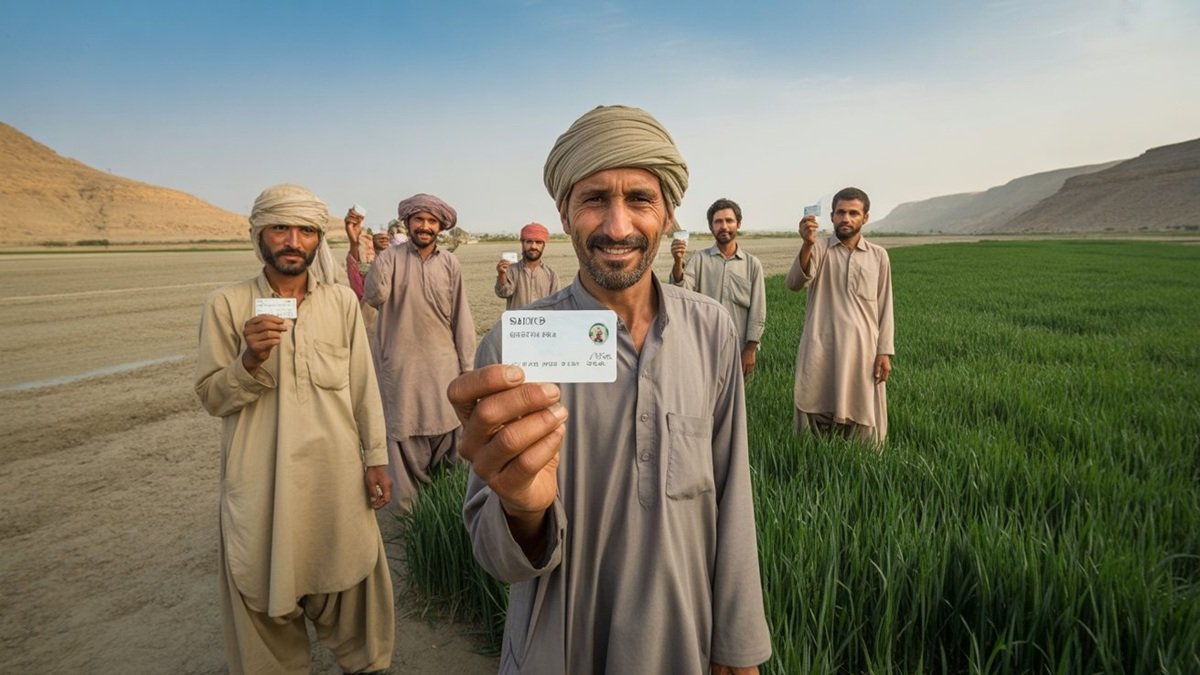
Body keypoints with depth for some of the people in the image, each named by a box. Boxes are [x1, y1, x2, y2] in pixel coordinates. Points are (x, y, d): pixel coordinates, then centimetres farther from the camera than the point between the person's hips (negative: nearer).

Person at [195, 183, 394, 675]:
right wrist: (249, 360, -21)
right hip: (261, 483, -1)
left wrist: (376, 457, 2)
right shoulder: (226, 304, -4)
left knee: (348, 581, 15)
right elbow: (212, 397, -2)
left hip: (337, 473, 1)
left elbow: (363, 386, 4)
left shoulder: (342, 301, 1)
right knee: (265, 592, 13)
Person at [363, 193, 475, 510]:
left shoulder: (450, 263, 0)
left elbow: (461, 318, 3)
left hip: (442, 365, 1)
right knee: (405, 438, 4)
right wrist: (379, 253, -24)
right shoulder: (391, 257, -3)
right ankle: (408, 508, 20)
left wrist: (466, 367, 3)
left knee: (446, 434, 7)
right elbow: (374, 296, -19)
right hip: (400, 365, -1)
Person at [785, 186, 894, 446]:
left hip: (863, 350, 2)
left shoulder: (878, 256, 8)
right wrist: (807, 243, -33)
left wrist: (885, 352, 2)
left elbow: (884, 307, 10)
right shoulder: (818, 250, 2)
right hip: (822, 352, -2)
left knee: (863, 422, 7)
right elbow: (795, 283, -17)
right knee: (816, 423, 2)